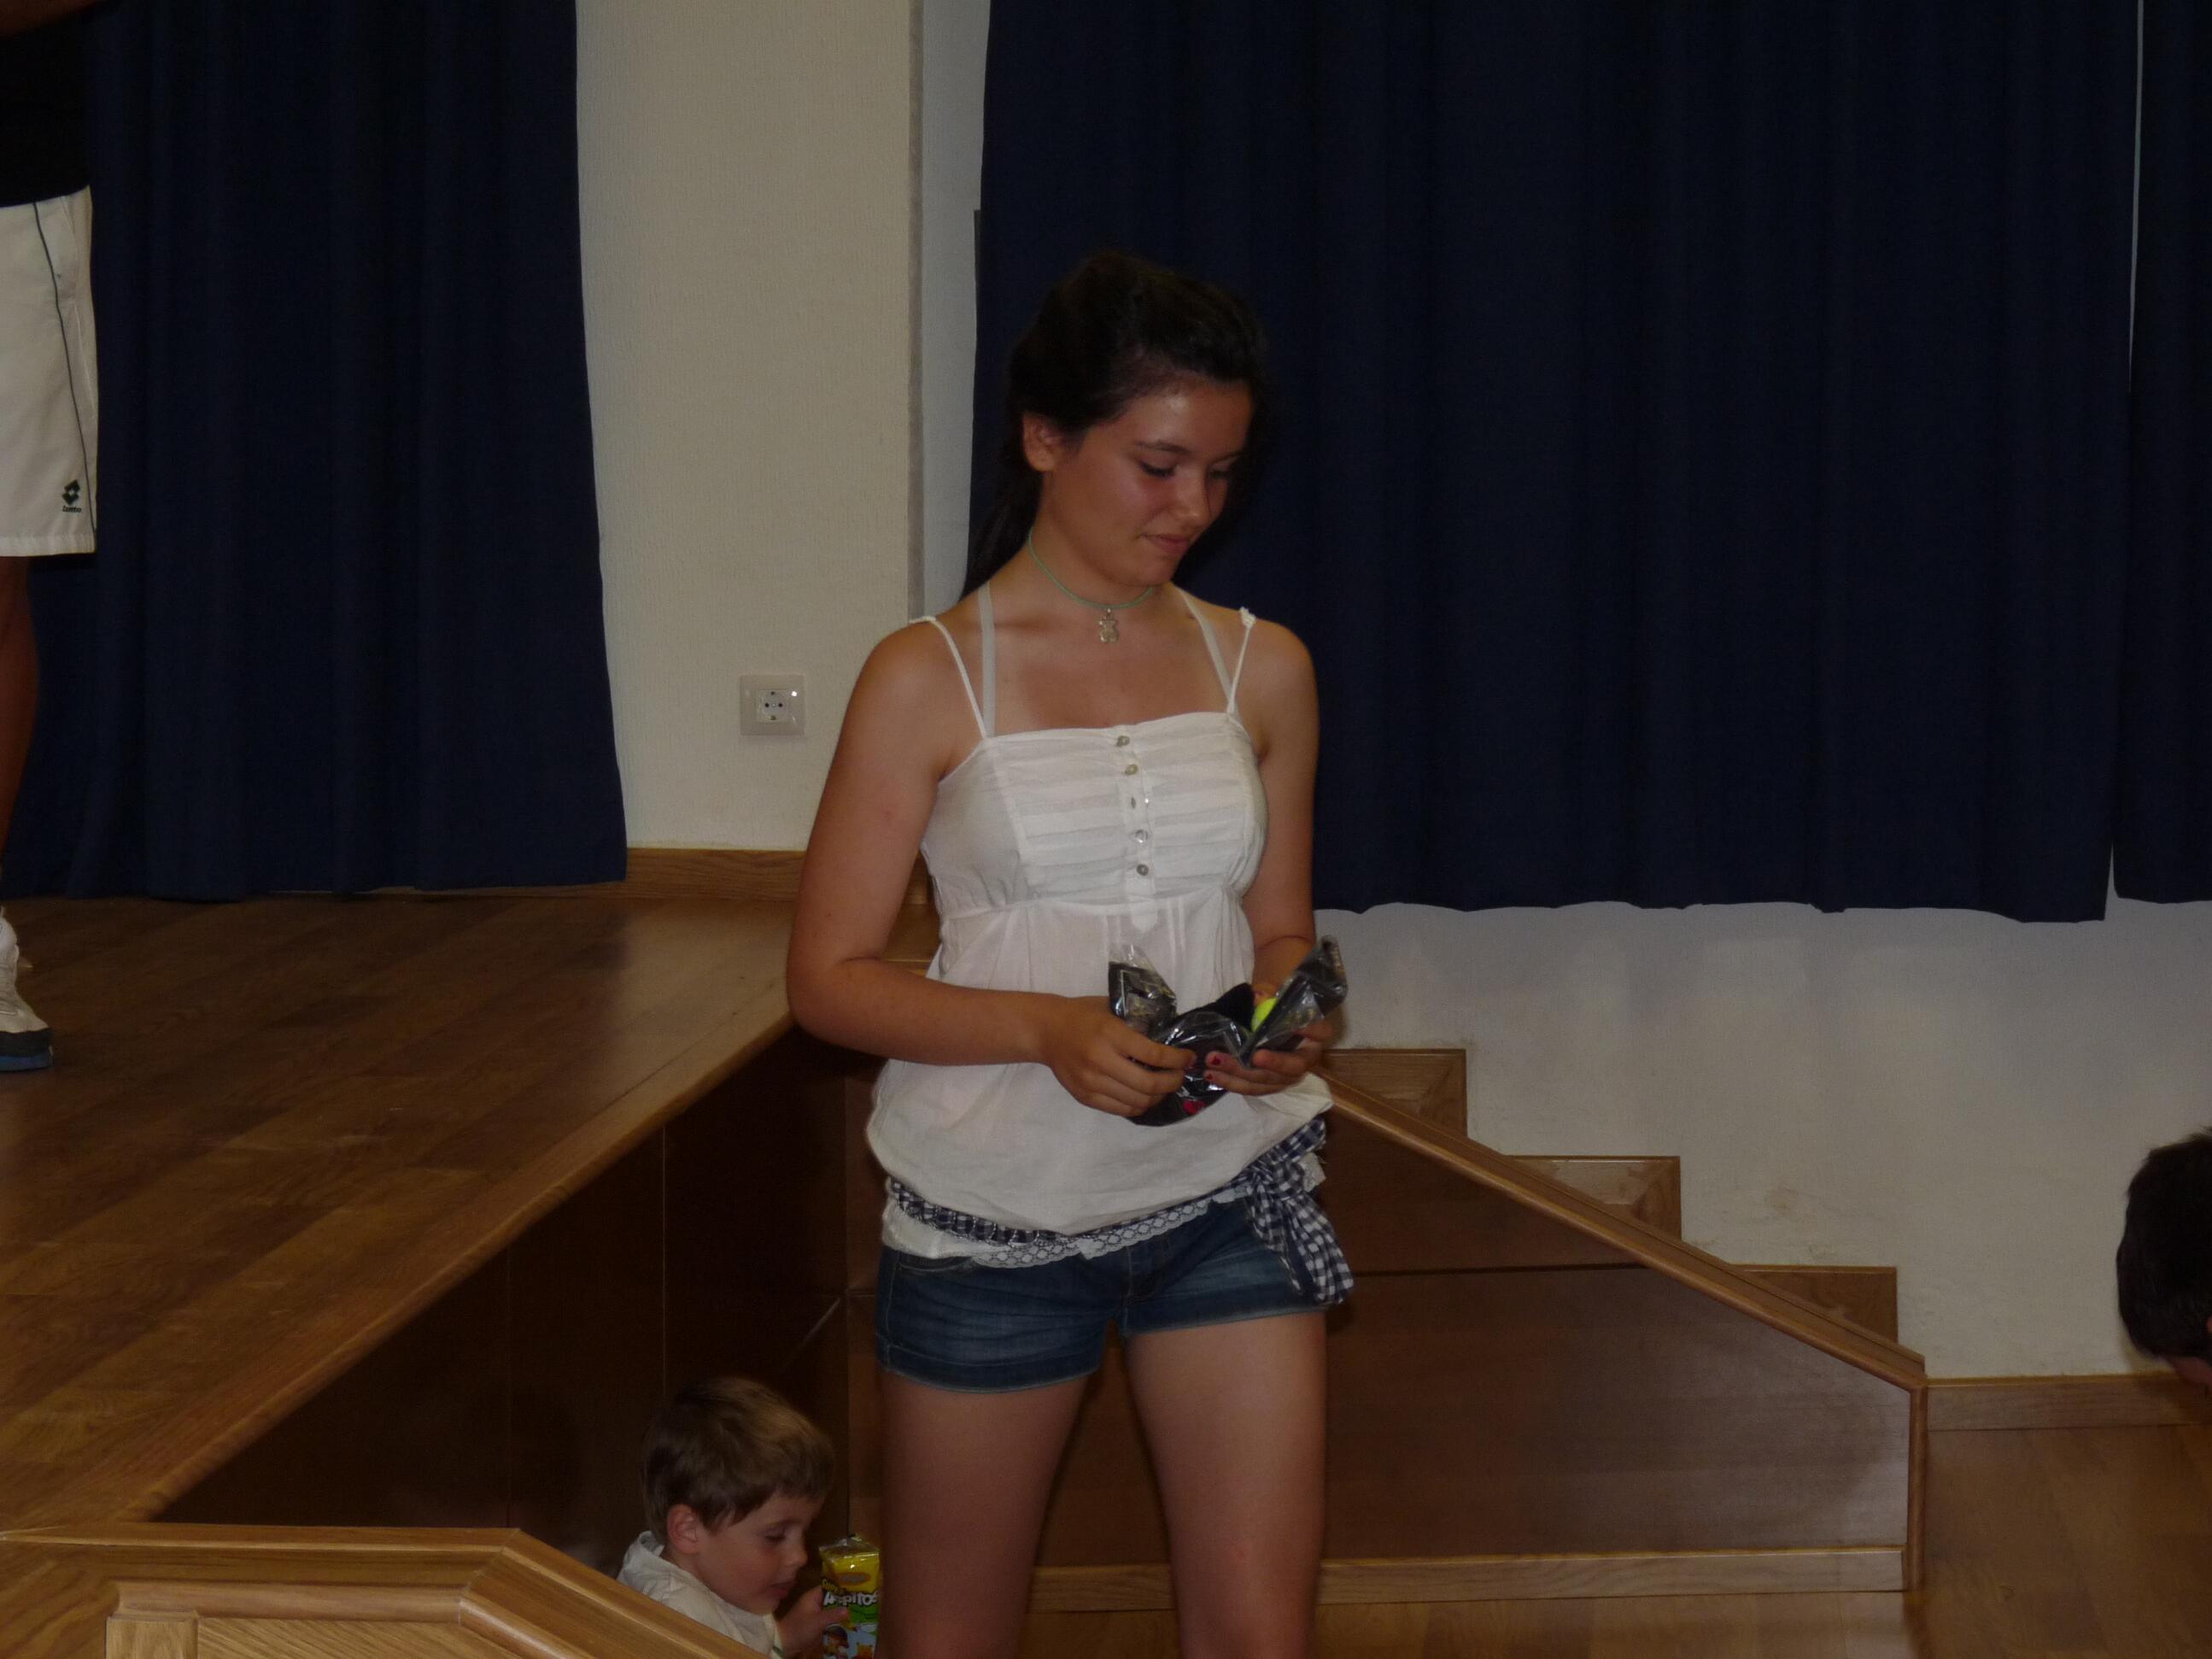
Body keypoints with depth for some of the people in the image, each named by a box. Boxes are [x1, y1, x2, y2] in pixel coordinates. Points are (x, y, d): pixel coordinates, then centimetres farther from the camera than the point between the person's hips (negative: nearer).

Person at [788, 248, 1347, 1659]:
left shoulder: (1260, 669, 5)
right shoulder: (931, 679, -6)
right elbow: (830, 979, -7)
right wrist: (1047, 1028, -23)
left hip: (1228, 1196, 2)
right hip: (998, 1210, -2)